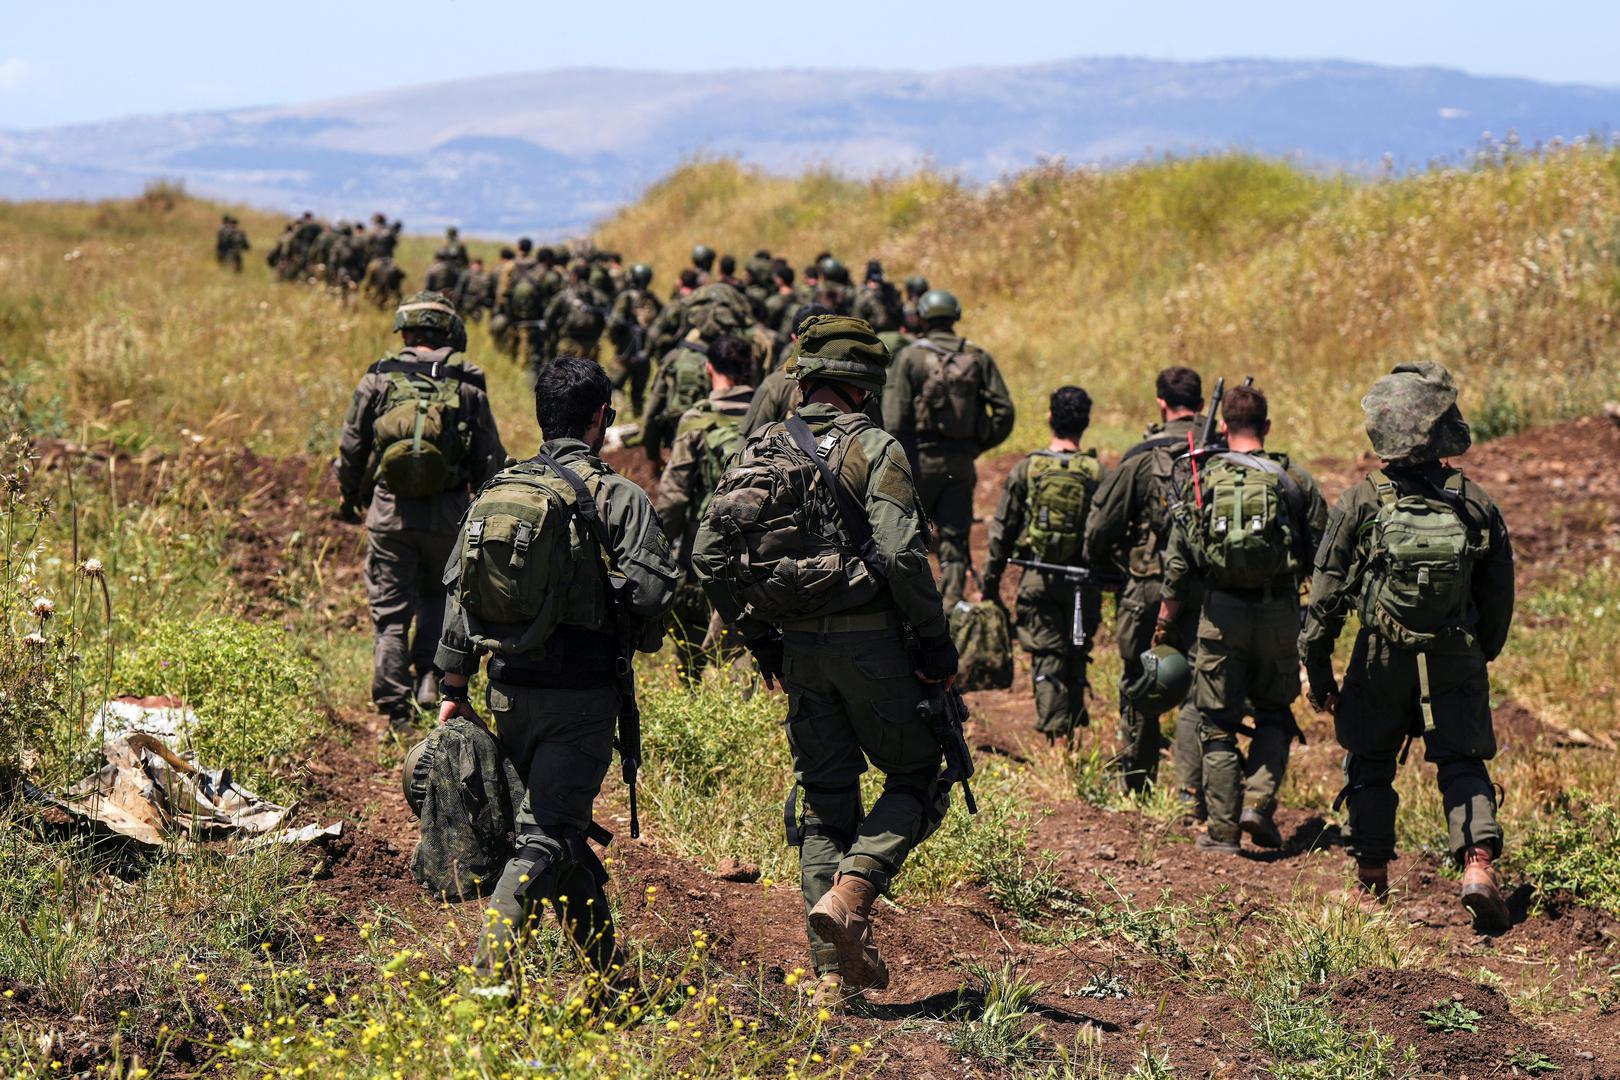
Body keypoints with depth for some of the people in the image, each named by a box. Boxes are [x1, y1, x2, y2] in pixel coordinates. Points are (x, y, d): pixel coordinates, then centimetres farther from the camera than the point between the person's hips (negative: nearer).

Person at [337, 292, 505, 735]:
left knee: (390, 610, 7)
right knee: (438, 597, 23)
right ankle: (431, 680, 8)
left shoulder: (378, 379, 0)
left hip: (389, 511, -1)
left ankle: (395, 706, 4)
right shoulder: (467, 384, 1)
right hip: (447, 514, 1)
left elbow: (351, 449, 4)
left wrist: (351, 498, 21)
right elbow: (490, 460, 3)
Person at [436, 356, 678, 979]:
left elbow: (459, 597, 9)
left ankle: (607, 972, 28)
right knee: (547, 837, -6)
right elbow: (650, 593, -16)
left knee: (564, 827, 18)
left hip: (510, 691, 6)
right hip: (580, 694, -6)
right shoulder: (618, 498, -8)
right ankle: (488, 971, -21)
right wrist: (638, 640, 8)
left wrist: (454, 692, 14)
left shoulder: (496, 491, 9)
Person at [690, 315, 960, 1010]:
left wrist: (760, 642, 15)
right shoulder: (874, 449, -8)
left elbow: (709, 556, 6)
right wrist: (935, 643, -10)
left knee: (824, 797, 12)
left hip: (800, 647, 5)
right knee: (919, 776, 11)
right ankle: (851, 892, -12)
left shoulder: (759, 452, 8)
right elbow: (900, 554, -19)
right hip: (871, 640, -5)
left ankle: (832, 971, 8)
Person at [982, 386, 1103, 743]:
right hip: (1082, 581, 1)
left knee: (1047, 659, 0)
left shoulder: (1027, 468, -3)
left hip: (1037, 579, -1)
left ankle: (1054, 735, -6)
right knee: (1076, 658, 15)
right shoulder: (1097, 473, -3)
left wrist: (990, 582, 9)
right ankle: (1074, 726, 22)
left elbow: (1003, 530, 0)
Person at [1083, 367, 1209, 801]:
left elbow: (1102, 523, -3)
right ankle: (1192, 791, -8)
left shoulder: (1143, 457, -6)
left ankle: (1135, 784, 26)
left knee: (1139, 688, 14)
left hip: (1150, 586, -1)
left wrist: (1100, 561, 16)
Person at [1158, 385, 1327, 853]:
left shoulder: (1202, 478, 1)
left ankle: (1223, 829, 5)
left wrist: (1167, 616, 11)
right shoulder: (1295, 480, 1)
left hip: (1220, 613, 0)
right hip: (1279, 613, 0)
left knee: (1218, 724, 8)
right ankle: (1258, 804, -1)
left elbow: (1178, 557, 2)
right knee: (1274, 714, 17)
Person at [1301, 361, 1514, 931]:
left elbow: (1326, 597, -5)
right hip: (1456, 662, 0)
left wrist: (1316, 669, 4)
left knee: (1369, 763, 16)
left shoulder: (1361, 505, -9)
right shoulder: (1476, 504, -4)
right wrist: (1482, 656, 19)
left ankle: (1371, 878, 22)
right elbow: (1499, 597, 5)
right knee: (1462, 764, 6)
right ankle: (1479, 861, -16)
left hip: (1381, 661, 0)